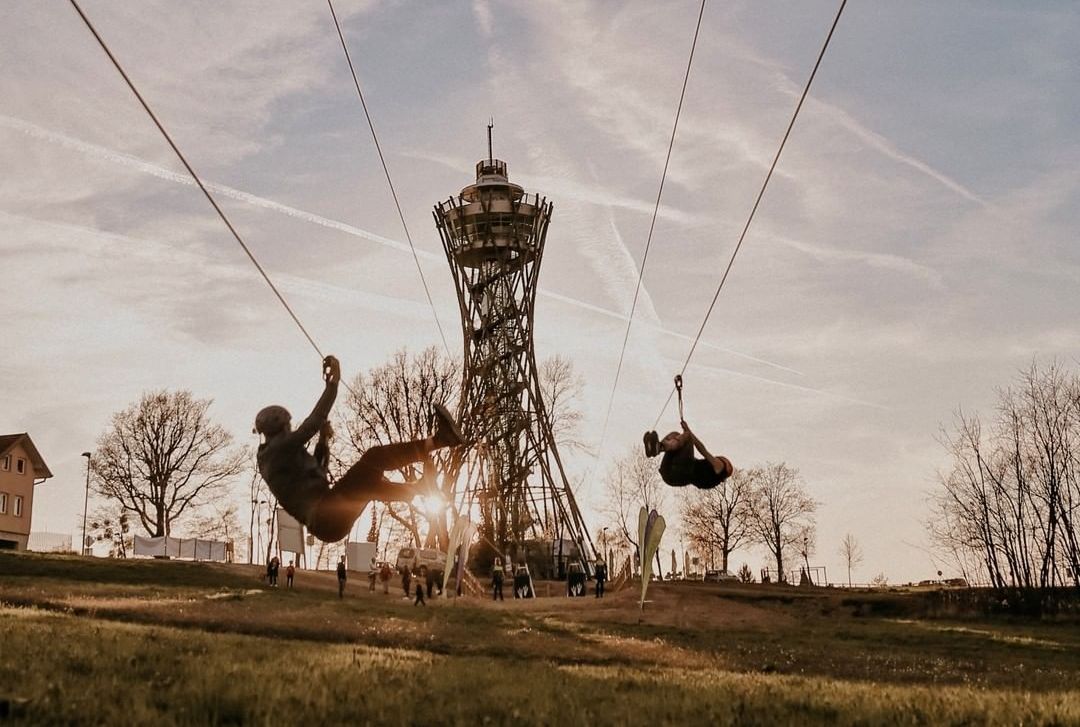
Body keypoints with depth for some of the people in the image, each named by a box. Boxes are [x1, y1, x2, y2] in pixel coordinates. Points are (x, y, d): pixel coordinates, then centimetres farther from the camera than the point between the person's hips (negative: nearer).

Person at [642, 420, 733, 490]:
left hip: (681, 473, -7)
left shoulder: (718, 467, 22)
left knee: (686, 435, -11)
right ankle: (652, 448, -29)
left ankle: (658, 448, -40)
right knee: (675, 434, 6)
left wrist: (688, 431, 8)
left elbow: (703, 451, 10)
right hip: (667, 472, 7)